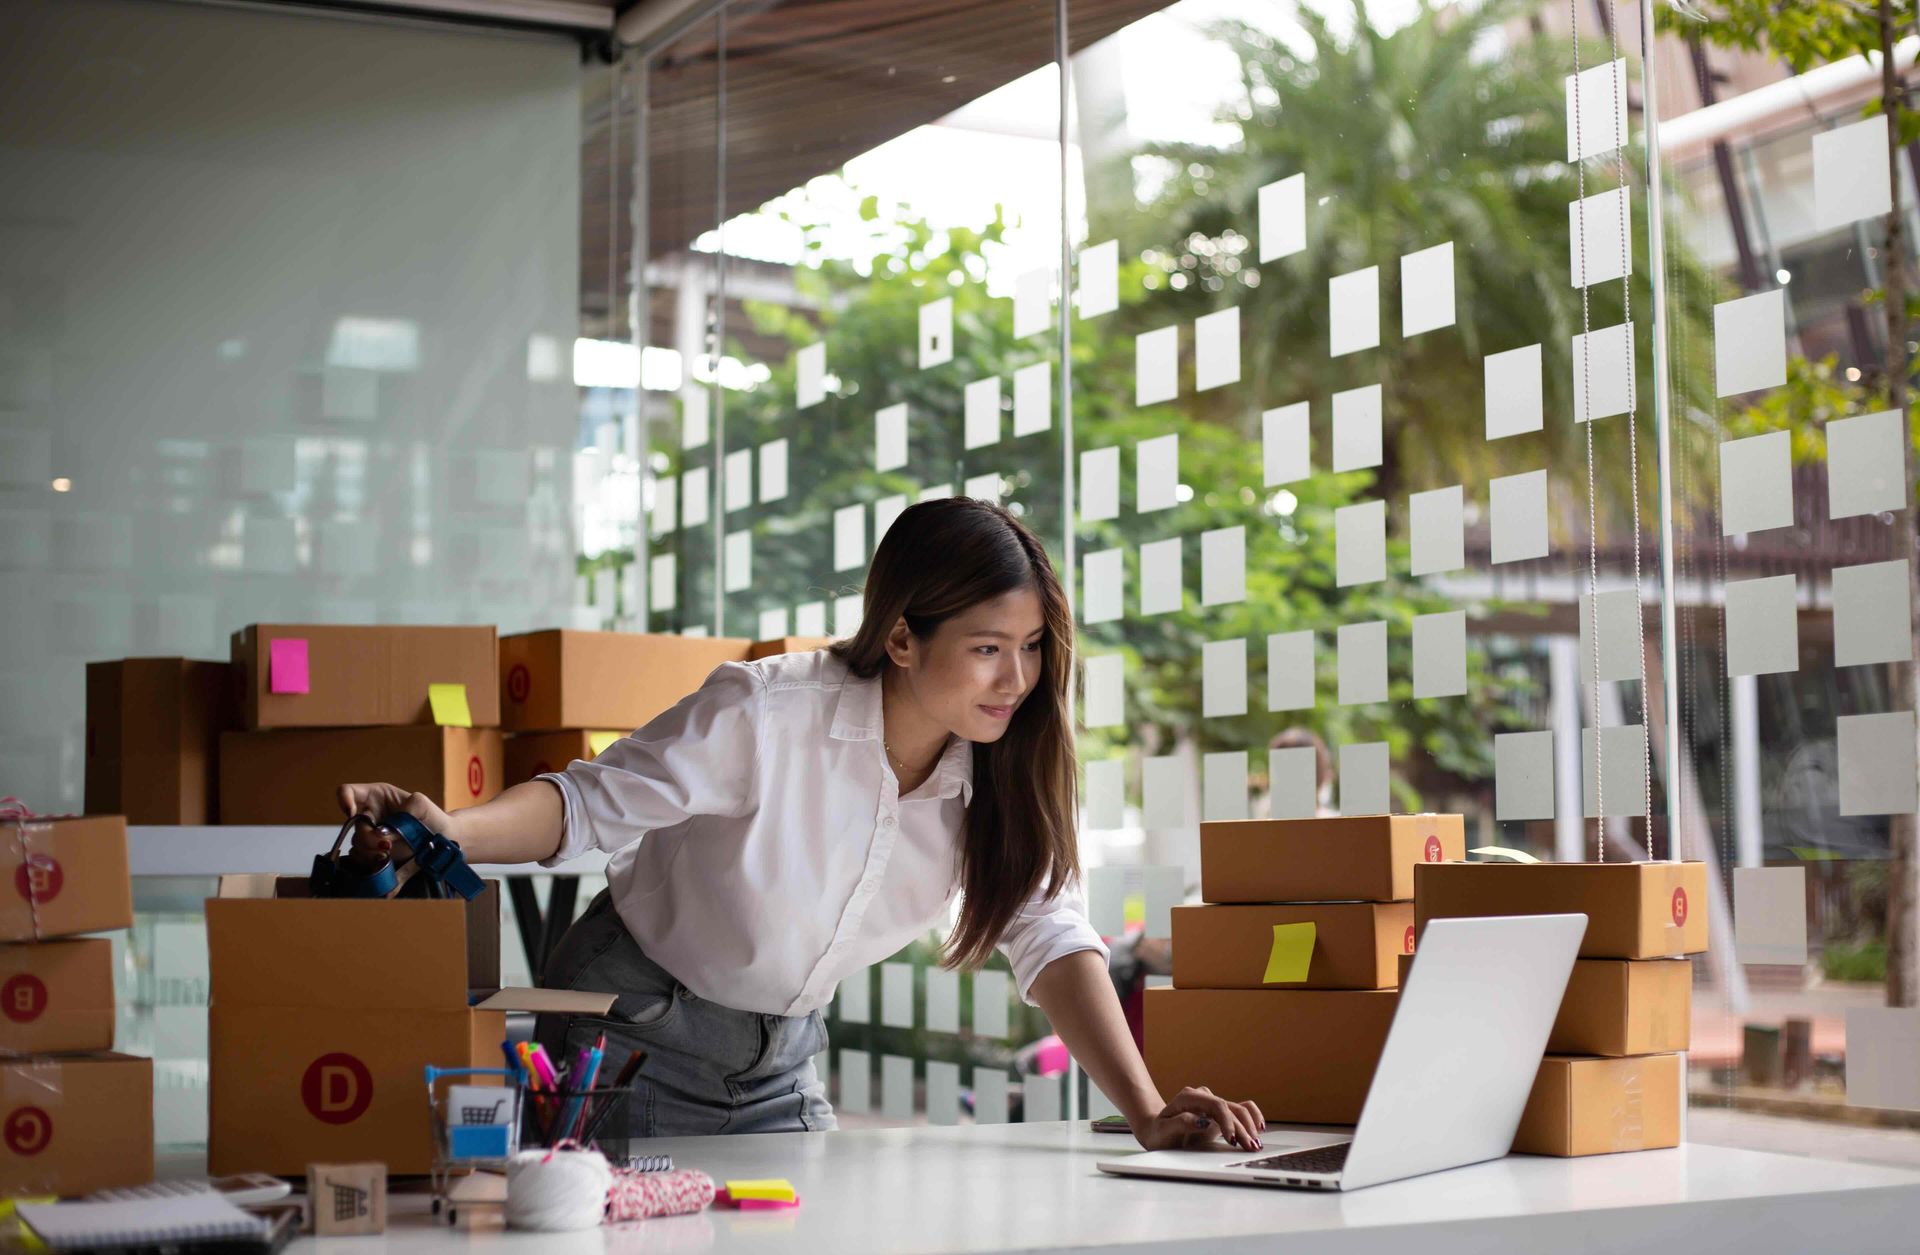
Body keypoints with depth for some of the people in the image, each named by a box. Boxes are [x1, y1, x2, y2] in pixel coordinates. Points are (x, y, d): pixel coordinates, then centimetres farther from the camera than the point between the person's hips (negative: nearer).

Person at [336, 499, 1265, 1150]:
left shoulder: (998, 775, -12)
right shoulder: (768, 714, -26)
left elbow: (1052, 940, -17)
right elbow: (594, 803, -21)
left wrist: (1148, 1114, -30)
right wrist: (453, 832, -40)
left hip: (778, 1063, 5)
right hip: (630, 1033, -4)